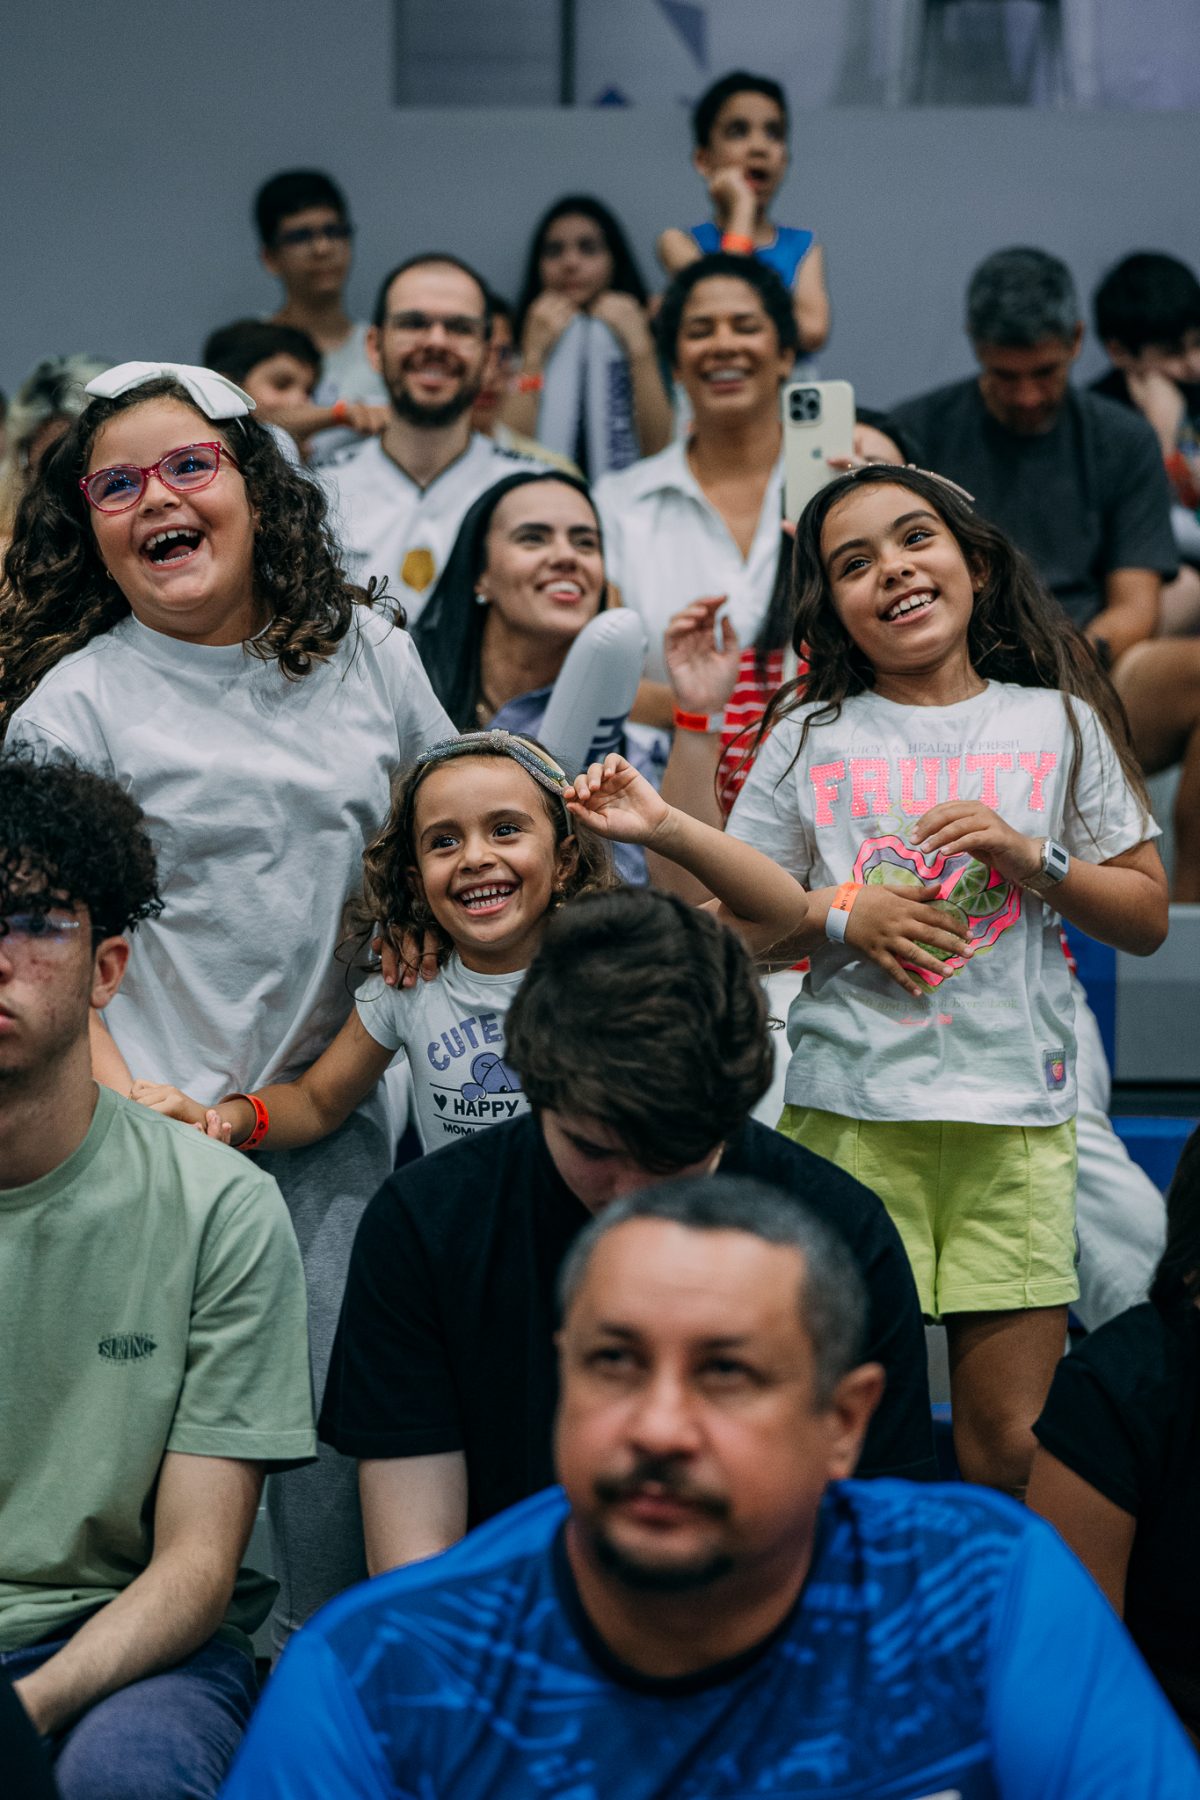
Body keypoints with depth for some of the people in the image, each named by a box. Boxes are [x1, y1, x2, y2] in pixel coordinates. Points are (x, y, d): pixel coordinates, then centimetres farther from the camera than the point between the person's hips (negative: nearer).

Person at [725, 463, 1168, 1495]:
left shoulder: (1059, 723, 9)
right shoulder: (809, 739, 7)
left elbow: (1147, 918, 10)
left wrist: (1032, 858, -6)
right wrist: (842, 918, -8)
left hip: (1018, 1114, 0)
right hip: (850, 1112, 0)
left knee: (1012, 1437, -2)